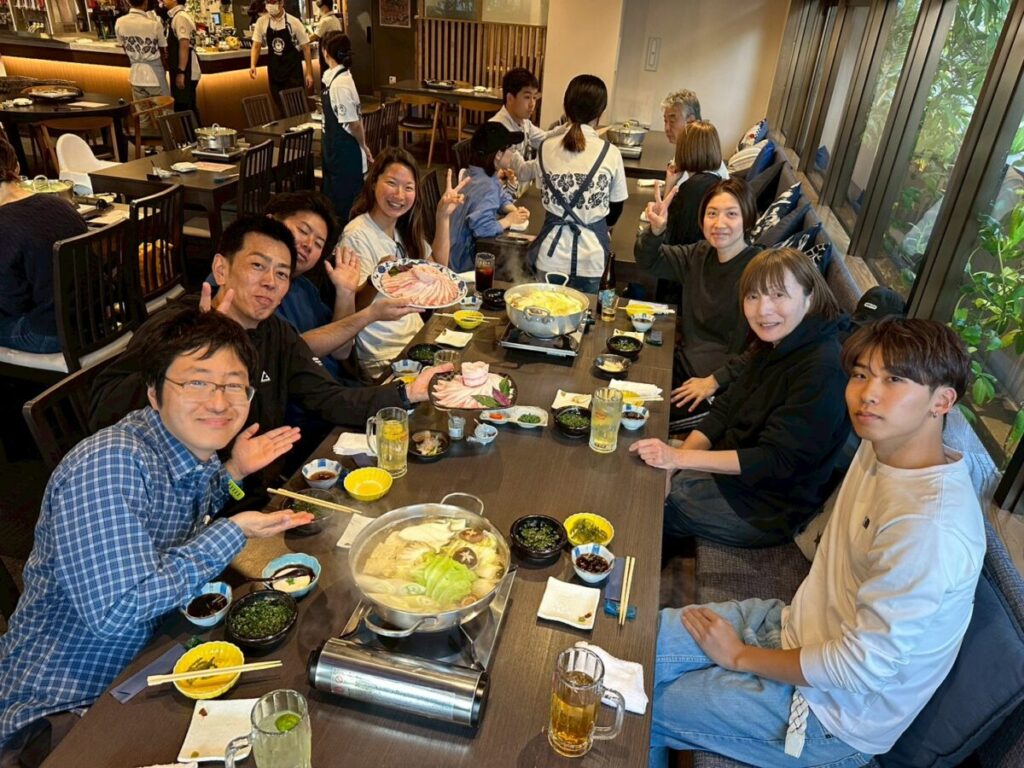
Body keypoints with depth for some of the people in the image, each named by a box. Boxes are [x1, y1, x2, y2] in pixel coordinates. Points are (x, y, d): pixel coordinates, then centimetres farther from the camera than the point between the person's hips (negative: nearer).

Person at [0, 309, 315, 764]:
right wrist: (234, 532, -24)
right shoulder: (110, 464, -27)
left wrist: (233, 472, 3)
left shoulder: (196, 450, -2)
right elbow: (116, 610, -31)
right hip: (67, 705, -8)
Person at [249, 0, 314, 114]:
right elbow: (256, 46, 3)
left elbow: (305, 48, -3)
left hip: (293, 70, -3)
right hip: (274, 71, 3)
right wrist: (253, 65, -14)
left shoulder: (294, 22, -8)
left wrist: (309, 73, -7)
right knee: (280, 107, 8)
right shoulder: (261, 22, -1)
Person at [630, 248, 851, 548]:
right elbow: (724, 409, 4)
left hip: (772, 510, -8)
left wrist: (679, 458, -29)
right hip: (732, 467, 8)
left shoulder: (823, 371, -26)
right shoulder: (773, 345, 2)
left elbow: (776, 460, -28)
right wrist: (676, 454, -12)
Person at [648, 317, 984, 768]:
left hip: (832, 714, -7)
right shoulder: (881, 447, -5)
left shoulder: (929, 527, -32)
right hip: (795, 626, 7)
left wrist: (742, 656, -13)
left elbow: (860, 667, -25)